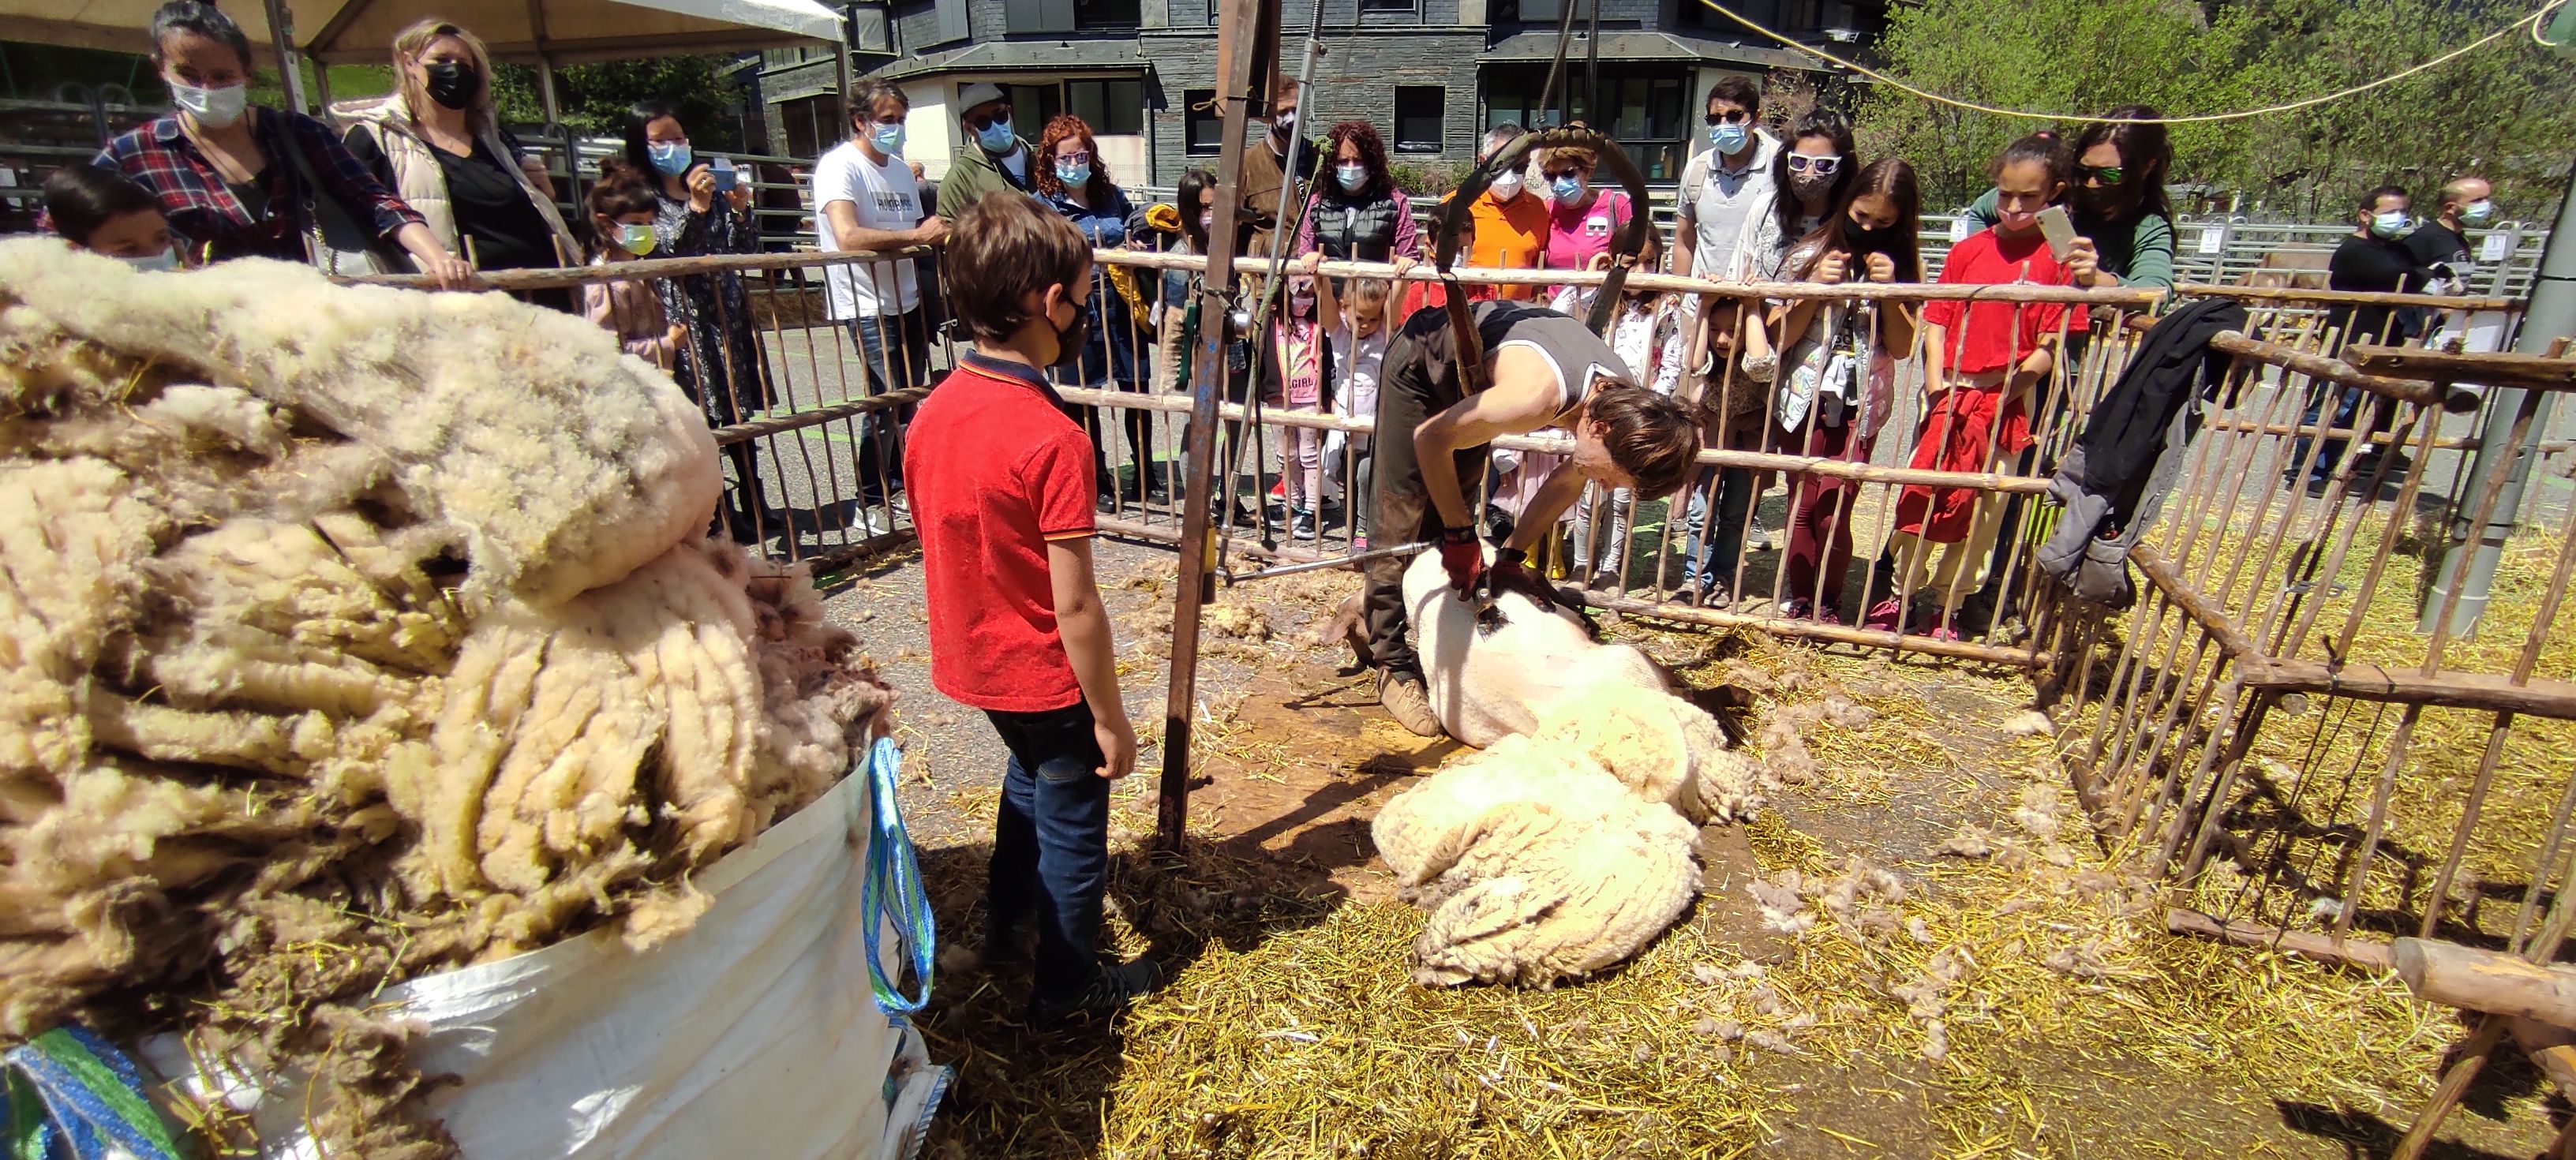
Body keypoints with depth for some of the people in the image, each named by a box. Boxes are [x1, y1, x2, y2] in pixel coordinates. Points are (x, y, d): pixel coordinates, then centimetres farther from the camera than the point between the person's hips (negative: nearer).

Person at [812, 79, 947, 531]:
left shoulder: (901, 168, 13)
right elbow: (848, 236, -27)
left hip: (907, 301, 8)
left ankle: (899, 484, 28)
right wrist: (917, 236, -27)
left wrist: (939, 232, 7)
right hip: (867, 306, -8)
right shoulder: (839, 166, -12)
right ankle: (871, 503, 5)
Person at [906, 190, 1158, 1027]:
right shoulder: (1053, 439, -27)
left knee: (1029, 777, 32)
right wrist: (1111, 719, -14)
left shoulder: (934, 411, -4)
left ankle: (1005, 925, 52)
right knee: (1073, 831, 14)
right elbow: (1075, 605, -25)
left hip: (974, 662, 8)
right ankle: (1066, 990, 35)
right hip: (1045, 676, -8)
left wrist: (1013, 661, 18)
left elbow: (947, 544, 6)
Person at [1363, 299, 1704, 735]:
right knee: (1403, 521, -9)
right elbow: (1430, 437, -29)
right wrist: (1462, 534, -22)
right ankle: (1394, 666, -2)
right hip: (1421, 360, -6)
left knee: (1445, 519, 7)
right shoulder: (1537, 396, -43)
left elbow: (1567, 482, -3)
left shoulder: (1627, 406, -20)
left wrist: (1511, 557, -6)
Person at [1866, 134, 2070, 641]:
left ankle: (1949, 606, 19)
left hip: (2008, 403, -2)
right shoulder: (1967, 251, 5)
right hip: (1951, 395, 2)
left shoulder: (2056, 260, -3)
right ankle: (1898, 595, 18)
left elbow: (2050, 346, -5)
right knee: (1919, 494, 4)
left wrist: (2008, 389, -15)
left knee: (1981, 507, 6)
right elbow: (1936, 322, 5)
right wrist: (1936, 385, -6)